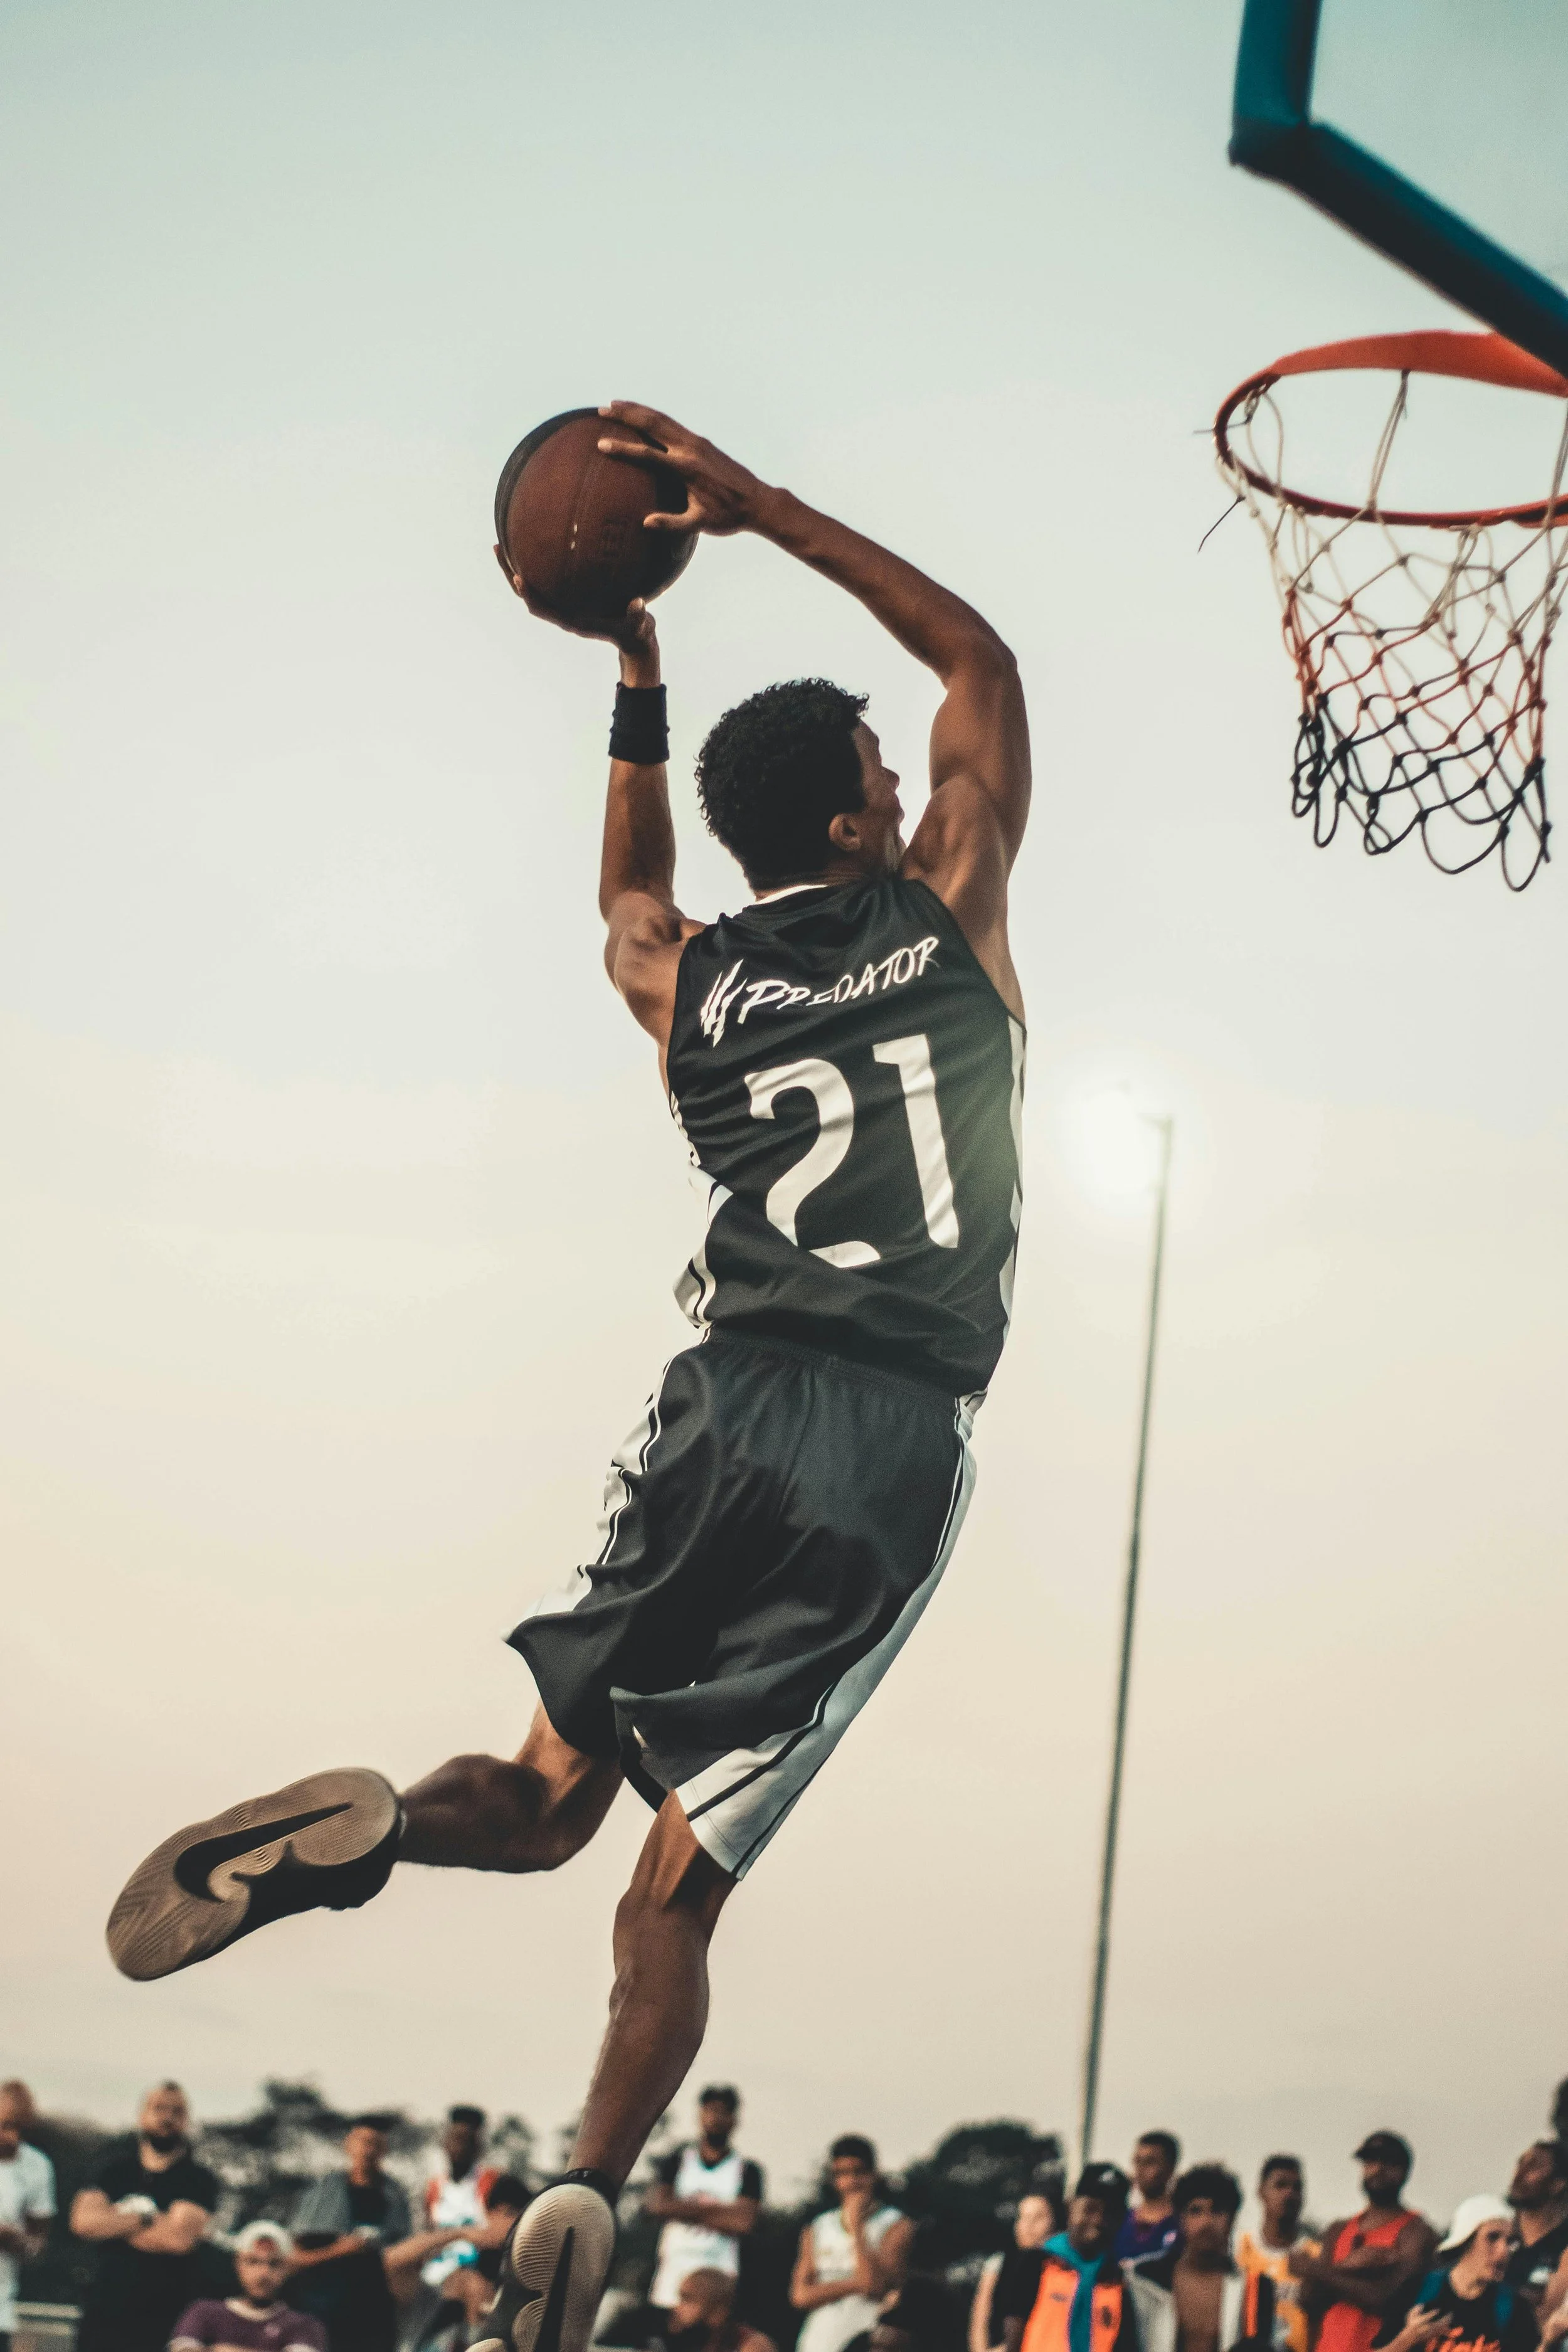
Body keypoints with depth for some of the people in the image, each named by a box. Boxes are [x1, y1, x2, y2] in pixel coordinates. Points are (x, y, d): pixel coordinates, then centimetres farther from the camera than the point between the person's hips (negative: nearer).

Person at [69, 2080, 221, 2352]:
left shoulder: (199, 2181, 0)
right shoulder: (116, 2169, 12)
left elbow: (180, 2237, -16)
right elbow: (83, 2220, -4)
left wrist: (114, 2224, -3)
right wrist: (146, 2218, -10)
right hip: (103, 2317, 4)